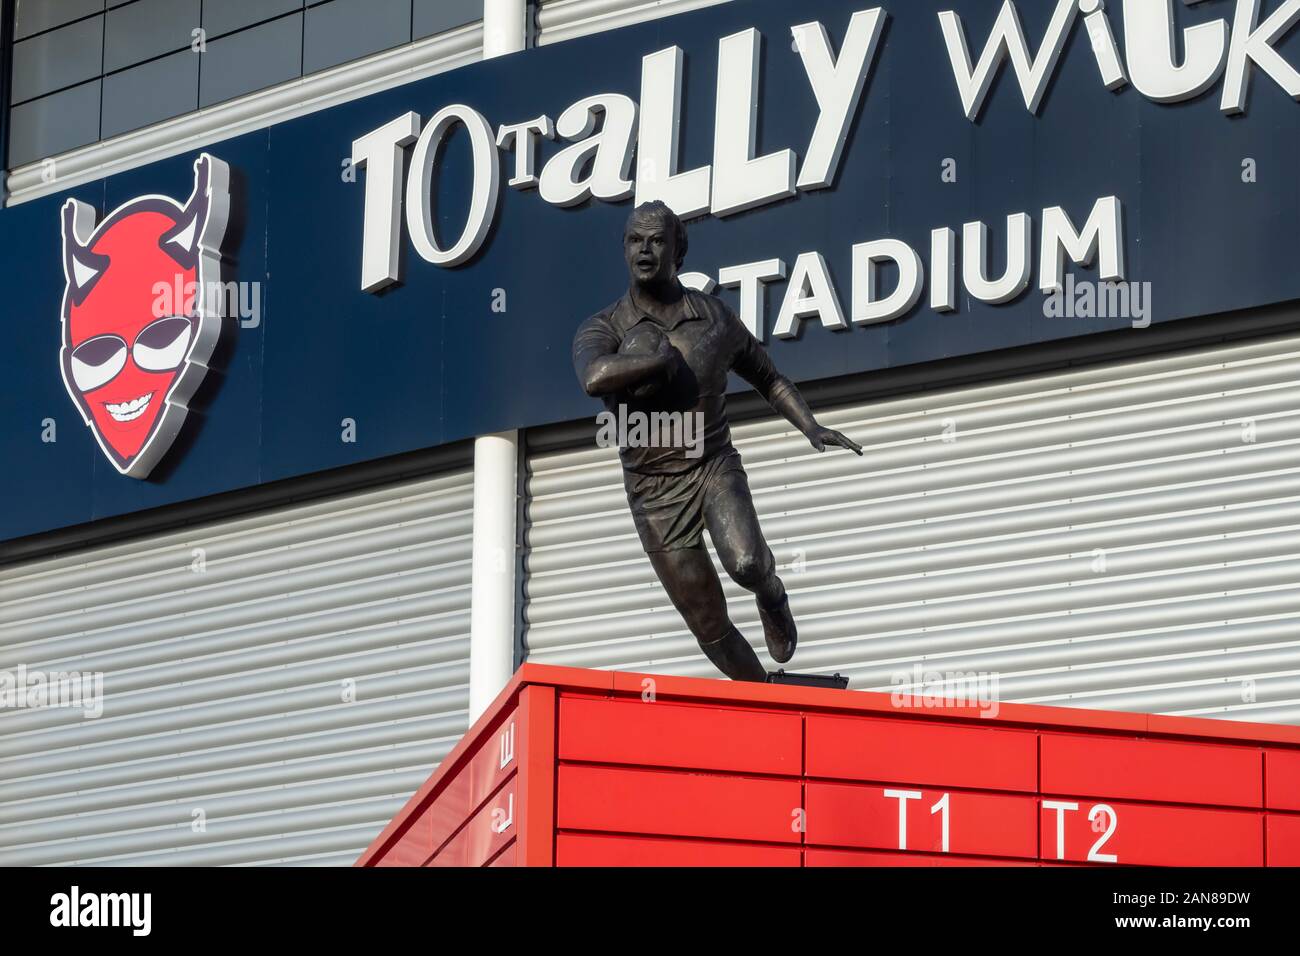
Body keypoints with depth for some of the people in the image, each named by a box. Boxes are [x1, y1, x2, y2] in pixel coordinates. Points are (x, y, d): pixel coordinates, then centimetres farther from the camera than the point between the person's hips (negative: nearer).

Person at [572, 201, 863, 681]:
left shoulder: (715, 317, 0)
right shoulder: (602, 330, -9)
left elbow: (769, 378, 17)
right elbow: (595, 377, -34)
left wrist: (811, 428, 3)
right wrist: (665, 357, -23)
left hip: (716, 467, 1)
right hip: (655, 492, 0)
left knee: (746, 564, -30)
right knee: (710, 626, 1)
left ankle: (771, 596, 7)